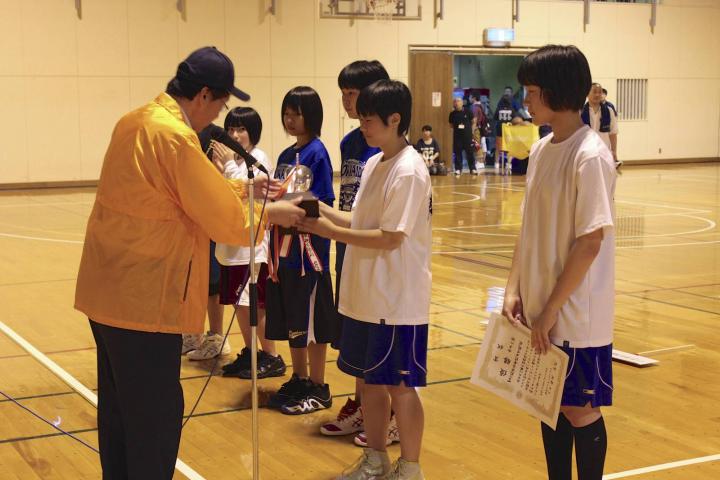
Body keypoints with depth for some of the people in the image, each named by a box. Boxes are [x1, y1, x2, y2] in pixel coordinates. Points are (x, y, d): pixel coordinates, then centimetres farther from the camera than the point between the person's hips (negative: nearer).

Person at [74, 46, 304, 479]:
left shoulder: (135, 122, 10)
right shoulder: (175, 137, -19)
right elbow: (227, 221, -16)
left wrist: (240, 188, 18)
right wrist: (271, 213, 1)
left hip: (108, 291, 10)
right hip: (145, 298, -10)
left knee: (118, 407, 18)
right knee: (156, 415, 0)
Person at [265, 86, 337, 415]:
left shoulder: (316, 152, -9)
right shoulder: (286, 155, 14)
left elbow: (321, 203, -15)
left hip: (309, 245, -8)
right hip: (285, 244, 8)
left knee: (311, 320, -1)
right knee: (289, 317, 13)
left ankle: (319, 389, 9)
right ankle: (299, 380, 26)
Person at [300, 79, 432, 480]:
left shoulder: (408, 171, -17)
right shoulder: (374, 164, 10)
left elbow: (390, 238, -21)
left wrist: (329, 231, -19)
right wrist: (323, 211, -1)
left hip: (397, 299, -8)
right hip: (365, 294, 8)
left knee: (399, 385, 3)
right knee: (370, 378, 16)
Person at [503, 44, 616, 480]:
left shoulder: (590, 157, -17)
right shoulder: (541, 151, 6)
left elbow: (589, 244, -19)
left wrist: (551, 311, -16)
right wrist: (515, 290, 2)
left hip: (576, 317, -7)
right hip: (540, 311, 7)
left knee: (580, 410, 5)